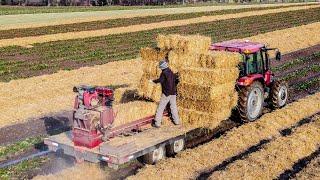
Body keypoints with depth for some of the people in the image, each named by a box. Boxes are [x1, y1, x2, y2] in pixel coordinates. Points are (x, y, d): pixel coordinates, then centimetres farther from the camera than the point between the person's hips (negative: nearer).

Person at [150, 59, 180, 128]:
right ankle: (176, 121, 24)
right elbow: (176, 80, 19)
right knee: (174, 107, 18)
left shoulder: (164, 72, -13)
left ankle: (157, 123, -4)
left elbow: (160, 80, -24)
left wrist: (153, 81, -12)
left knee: (160, 108, -3)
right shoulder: (171, 72, 11)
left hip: (166, 93, -7)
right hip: (173, 92, 8)